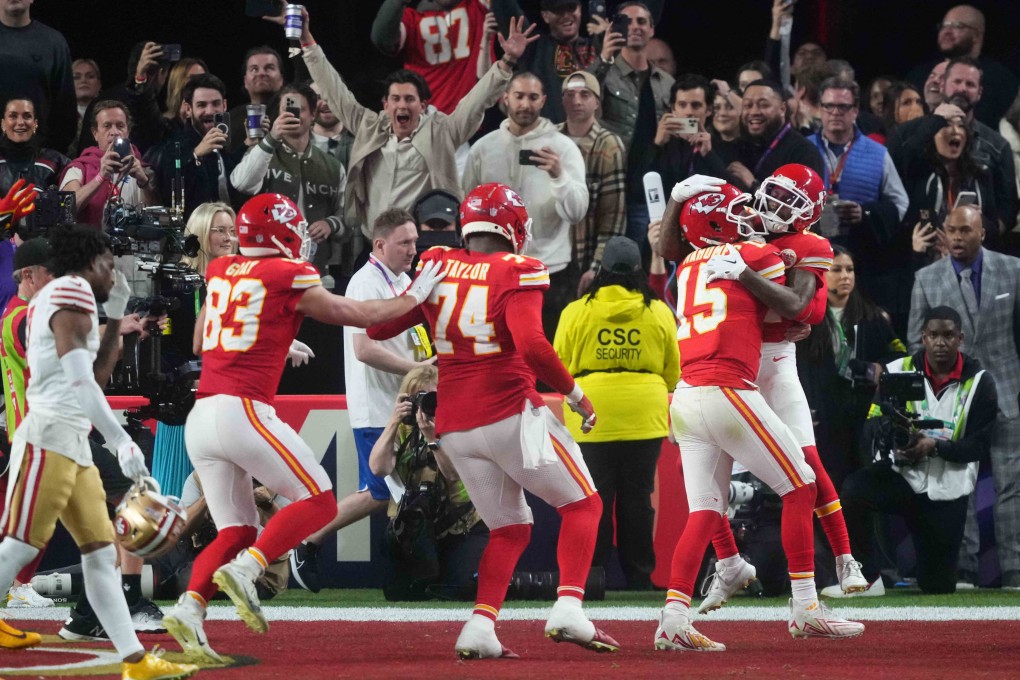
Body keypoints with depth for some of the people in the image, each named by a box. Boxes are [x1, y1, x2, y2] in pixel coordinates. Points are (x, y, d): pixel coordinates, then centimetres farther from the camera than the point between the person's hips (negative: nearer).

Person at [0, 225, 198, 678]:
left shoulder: (56, 300, 21)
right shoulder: (73, 293, -9)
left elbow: (97, 375, 30)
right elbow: (79, 381, -18)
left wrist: (116, 317, 24)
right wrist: (121, 441, -20)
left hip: (74, 445, 10)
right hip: (50, 438, -10)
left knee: (100, 551, 8)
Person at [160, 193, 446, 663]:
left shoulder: (219, 273, 16)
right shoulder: (288, 277, -1)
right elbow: (361, 316, 8)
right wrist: (415, 296, 23)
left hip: (200, 416, 7)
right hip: (243, 411, -7)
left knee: (236, 531, 11)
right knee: (317, 502, 2)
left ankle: (190, 607, -10)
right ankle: (245, 571, -17)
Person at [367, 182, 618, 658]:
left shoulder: (437, 268, 5)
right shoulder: (516, 273, -10)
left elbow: (378, 329, 10)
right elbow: (532, 347, -23)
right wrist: (575, 395, -11)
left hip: (456, 427, 6)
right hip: (510, 413, -6)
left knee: (509, 528, 17)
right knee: (582, 505, 9)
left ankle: (481, 626, -1)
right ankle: (568, 609, -9)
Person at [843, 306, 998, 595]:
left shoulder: (979, 383, -4)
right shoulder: (897, 371, -3)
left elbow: (979, 446, -8)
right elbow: (871, 435, -6)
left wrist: (935, 447, -26)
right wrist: (895, 447, -29)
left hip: (946, 492, 0)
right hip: (900, 475, 0)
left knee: (938, 588, 4)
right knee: (853, 490, -34)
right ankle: (867, 579, -20)